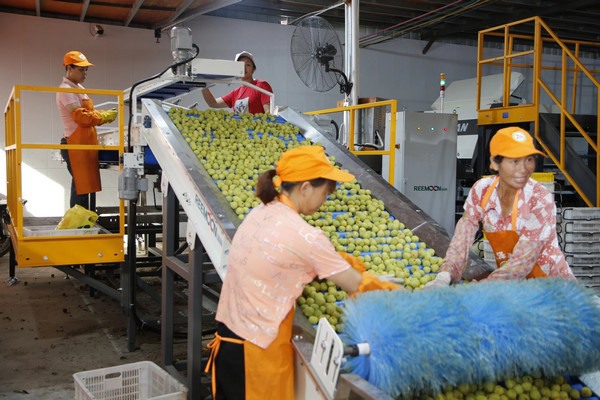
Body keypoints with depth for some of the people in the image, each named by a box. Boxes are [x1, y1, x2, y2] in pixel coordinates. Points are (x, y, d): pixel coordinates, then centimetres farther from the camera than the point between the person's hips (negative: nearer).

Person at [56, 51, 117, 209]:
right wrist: (104, 117, -14)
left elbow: (87, 113, 22)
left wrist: (104, 114, 4)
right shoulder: (66, 90, -12)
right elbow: (81, 116, -21)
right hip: (76, 145, -10)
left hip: (84, 144, 10)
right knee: (81, 187, -9)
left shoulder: (78, 88, 19)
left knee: (83, 187, 12)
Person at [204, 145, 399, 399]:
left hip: (228, 336, 8)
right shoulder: (304, 236, -22)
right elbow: (357, 286, -10)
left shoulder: (262, 213, 1)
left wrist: (339, 260, 10)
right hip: (256, 351, -8)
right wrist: (395, 292, 5)